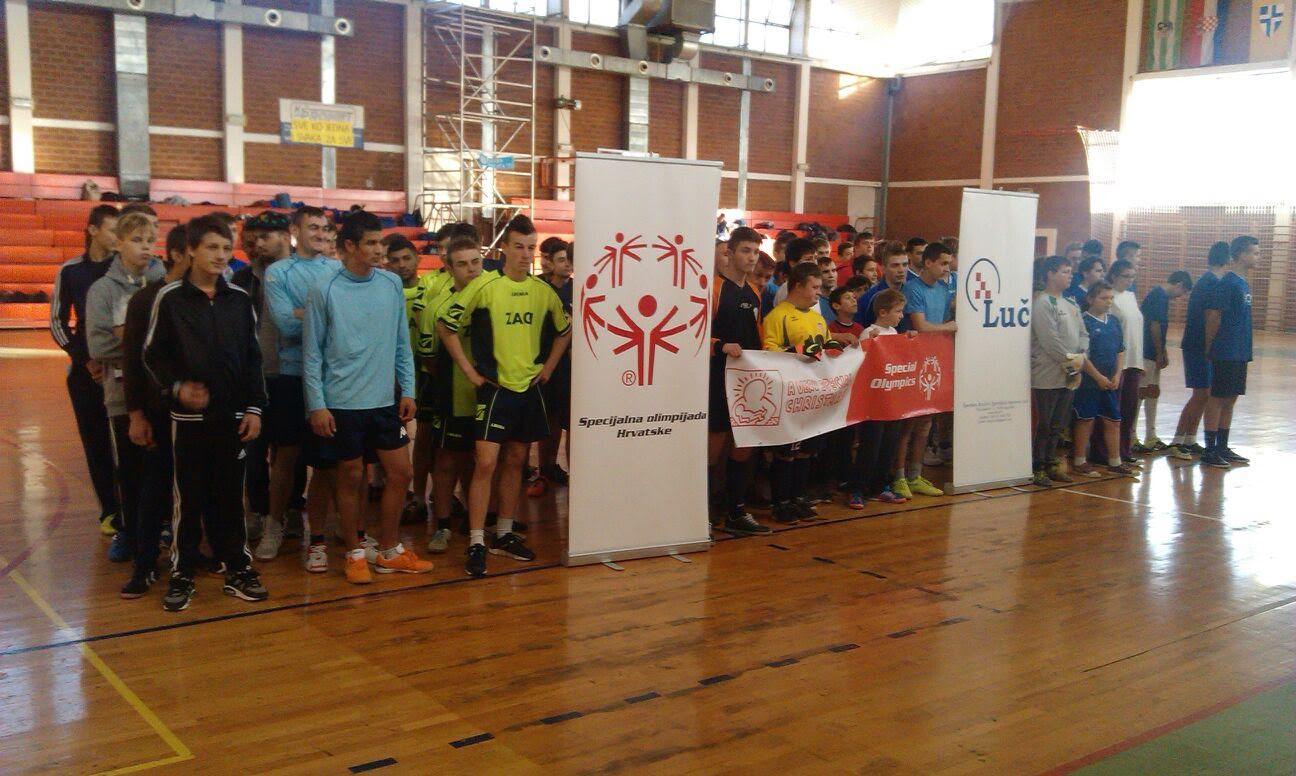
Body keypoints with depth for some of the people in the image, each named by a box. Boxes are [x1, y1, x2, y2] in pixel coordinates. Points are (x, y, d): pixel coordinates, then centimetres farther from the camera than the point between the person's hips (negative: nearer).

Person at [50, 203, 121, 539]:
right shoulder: (71, 270, 2)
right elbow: (58, 322, 8)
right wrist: (85, 359, -3)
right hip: (86, 370, 2)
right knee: (97, 442, 5)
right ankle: (110, 511, 13)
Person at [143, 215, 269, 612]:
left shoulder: (240, 299, 5)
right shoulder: (170, 297, -3)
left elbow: (252, 357, 7)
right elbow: (153, 355, 0)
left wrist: (254, 408, 2)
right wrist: (176, 387, -16)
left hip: (233, 414, 2)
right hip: (188, 414, -2)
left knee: (231, 495, 9)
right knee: (189, 496, 5)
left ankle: (237, 568, 20)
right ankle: (182, 573, 16)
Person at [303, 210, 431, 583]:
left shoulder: (392, 284, 3)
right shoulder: (324, 290, -8)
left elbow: (401, 343, 9)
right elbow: (312, 353, -6)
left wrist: (408, 391, 5)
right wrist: (317, 405, -9)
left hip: (385, 400, 4)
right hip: (342, 403, -4)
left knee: (399, 473, 7)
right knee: (350, 478, 6)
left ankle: (389, 551, 23)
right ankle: (355, 553, 22)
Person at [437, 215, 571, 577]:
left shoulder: (544, 291, 3)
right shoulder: (485, 287, -10)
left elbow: (565, 330, 20)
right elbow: (445, 326, -6)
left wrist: (548, 367, 11)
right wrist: (470, 371, -7)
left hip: (530, 388, 5)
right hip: (495, 388, -5)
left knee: (515, 461, 13)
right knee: (485, 463, -9)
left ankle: (504, 535, 24)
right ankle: (476, 544, -1)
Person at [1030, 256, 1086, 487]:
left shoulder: (1071, 305, 16)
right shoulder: (1042, 303, -11)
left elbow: (1083, 334, 16)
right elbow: (1050, 340, -18)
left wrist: (1081, 356, -1)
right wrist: (1069, 360, -13)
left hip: (1069, 375, 8)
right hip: (1048, 375, -8)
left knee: (1058, 425, 14)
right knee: (1043, 425, -3)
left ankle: (1049, 464, 23)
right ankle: (1036, 468, 5)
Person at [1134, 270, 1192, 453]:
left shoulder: (1159, 294, 15)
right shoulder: (1160, 296, -15)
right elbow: (1154, 326, -19)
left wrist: (1163, 352, 16)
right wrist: (1161, 354, -13)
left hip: (1153, 354, 10)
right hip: (1147, 354, -10)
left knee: (1152, 393, 15)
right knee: (1141, 394, -7)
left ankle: (1151, 438, 23)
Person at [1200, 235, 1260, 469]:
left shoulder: (1244, 283, 14)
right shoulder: (1228, 282, -14)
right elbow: (1213, 315, -17)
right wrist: (1210, 347, -12)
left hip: (1240, 353, 9)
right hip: (1225, 353, -9)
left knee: (1230, 399, 12)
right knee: (1218, 399, -4)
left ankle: (1222, 447, 20)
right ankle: (1210, 451, 2)